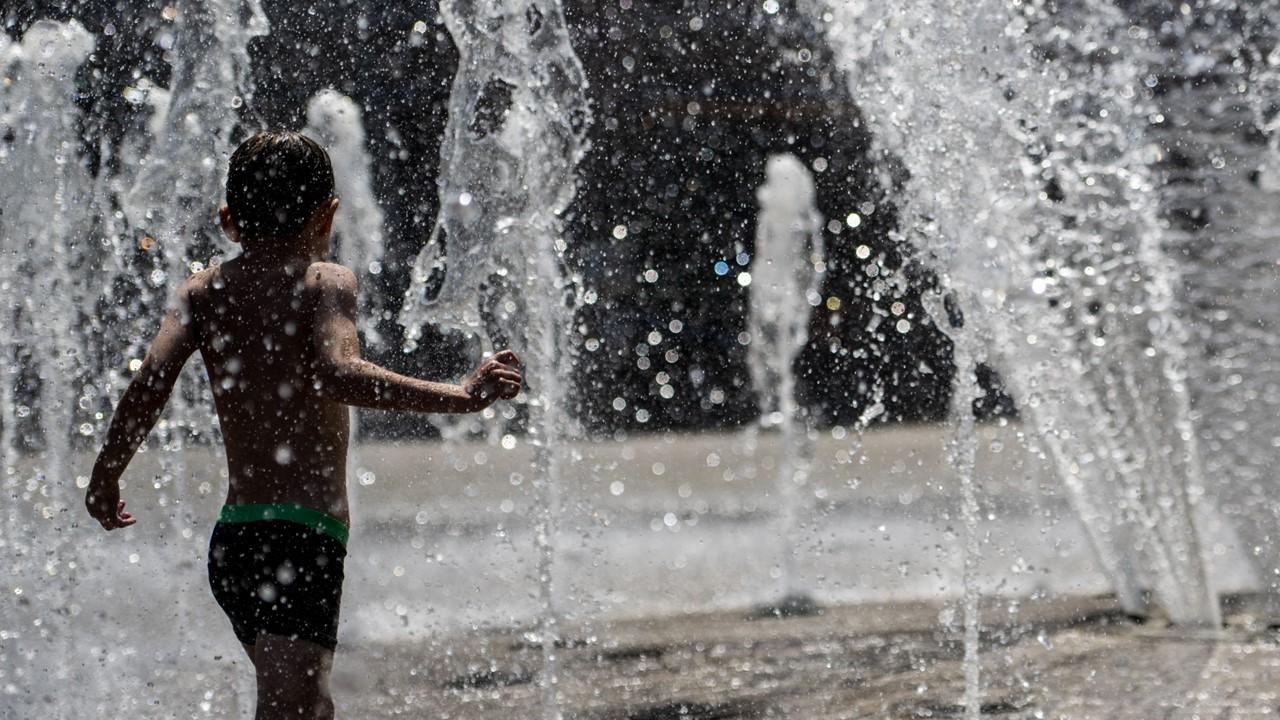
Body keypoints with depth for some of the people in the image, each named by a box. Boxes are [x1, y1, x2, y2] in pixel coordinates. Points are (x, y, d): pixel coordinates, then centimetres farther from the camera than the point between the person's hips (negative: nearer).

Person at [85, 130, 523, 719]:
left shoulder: (204, 291, 11)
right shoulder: (325, 281, -2)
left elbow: (150, 382, -4)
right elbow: (338, 374, -20)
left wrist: (106, 474, 9)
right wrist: (460, 396, -18)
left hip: (230, 541, 7)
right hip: (303, 536, -7)